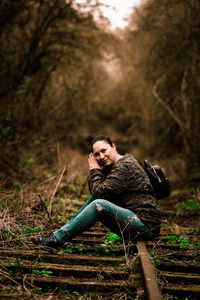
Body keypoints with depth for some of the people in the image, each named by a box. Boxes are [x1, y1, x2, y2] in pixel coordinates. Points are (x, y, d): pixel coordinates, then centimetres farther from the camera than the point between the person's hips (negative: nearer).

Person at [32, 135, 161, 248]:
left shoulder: (126, 166, -14)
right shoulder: (112, 166, 15)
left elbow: (100, 192, -19)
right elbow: (95, 193, 11)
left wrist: (95, 171, -5)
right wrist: (97, 171, 0)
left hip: (147, 225, -10)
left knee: (99, 204, -24)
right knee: (94, 199, 7)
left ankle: (57, 239, -20)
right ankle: (61, 232, 4)